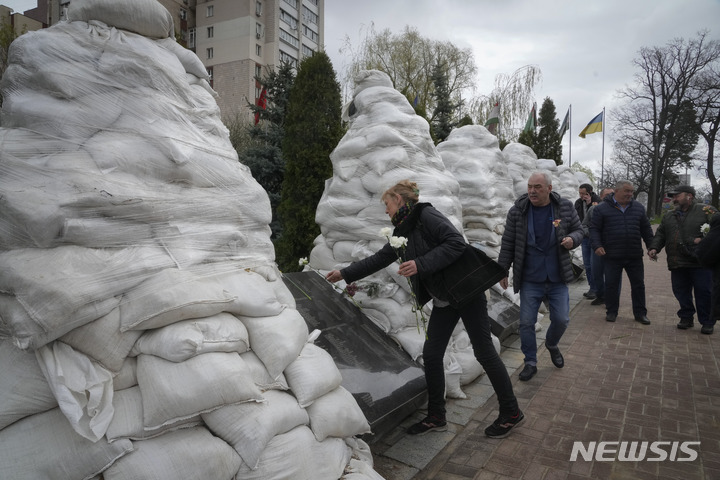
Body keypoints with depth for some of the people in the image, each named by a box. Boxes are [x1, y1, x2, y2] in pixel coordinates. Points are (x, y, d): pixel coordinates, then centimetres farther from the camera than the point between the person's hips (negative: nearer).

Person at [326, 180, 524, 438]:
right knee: (431, 354, 6)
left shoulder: (427, 216, -14)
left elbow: (456, 243, -24)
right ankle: (436, 416, 22)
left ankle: (511, 413, 20)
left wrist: (421, 264, -27)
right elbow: (380, 258, 20)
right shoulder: (403, 231, 12)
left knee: (484, 352, 1)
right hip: (443, 299, 8)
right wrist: (345, 274, 22)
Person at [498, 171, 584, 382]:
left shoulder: (565, 207, -4)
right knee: (526, 322, 2)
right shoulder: (517, 211, -8)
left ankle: (552, 344, 40)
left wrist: (572, 239, -15)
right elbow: (508, 243, -2)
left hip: (557, 278, 1)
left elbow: (578, 230, 9)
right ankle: (530, 362, 21)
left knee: (561, 319, 7)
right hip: (530, 280, -1)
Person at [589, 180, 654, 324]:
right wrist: (597, 245, -16)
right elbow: (594, 229, -2)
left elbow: (646, 229, 17)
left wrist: (651, 247, 12)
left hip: (635, 256, 3)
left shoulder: (638, 208, 11)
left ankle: (640, 313, 22)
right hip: (612, 256, -3)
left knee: (638, 285, 9)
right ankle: (611, 311, 20)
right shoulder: (602, 208, -2)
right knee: (611, 285, 5)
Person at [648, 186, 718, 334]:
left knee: (704, 293, 1)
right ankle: (686, 318, 23)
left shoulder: (706, 211, 0)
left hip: (701, 263, -5)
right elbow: (660, 234, 18)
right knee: (681, 292, 8)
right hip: (677, 264, 5)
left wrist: (704, 239, -20)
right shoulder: (669, 216, 17)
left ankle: (707, 322, 15)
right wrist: (654, 248, 3)